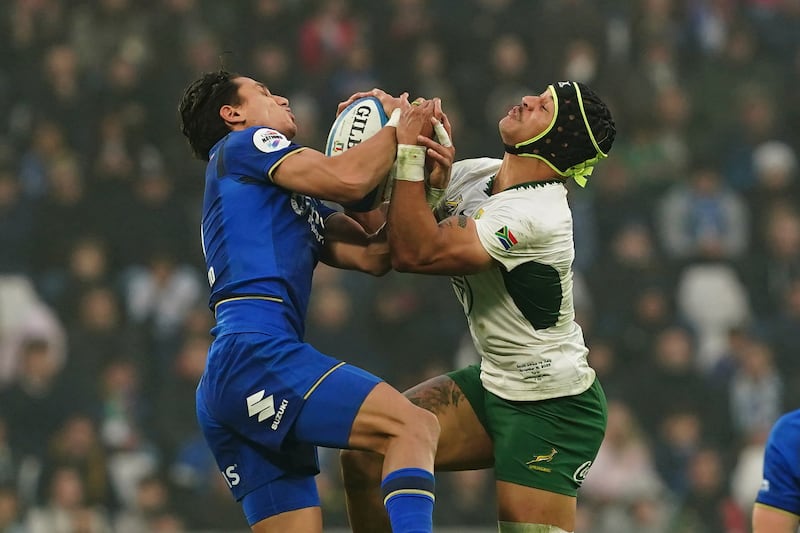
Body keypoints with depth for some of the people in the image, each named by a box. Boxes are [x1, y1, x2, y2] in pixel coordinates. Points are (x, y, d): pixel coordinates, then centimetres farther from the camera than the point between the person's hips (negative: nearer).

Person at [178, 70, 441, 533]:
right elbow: (347, 180, -6)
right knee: (415, 427, -19)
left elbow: (373, 256, 21)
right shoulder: (241, 144, 9)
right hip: (256, 353, -10)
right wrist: (399, 131, 11)